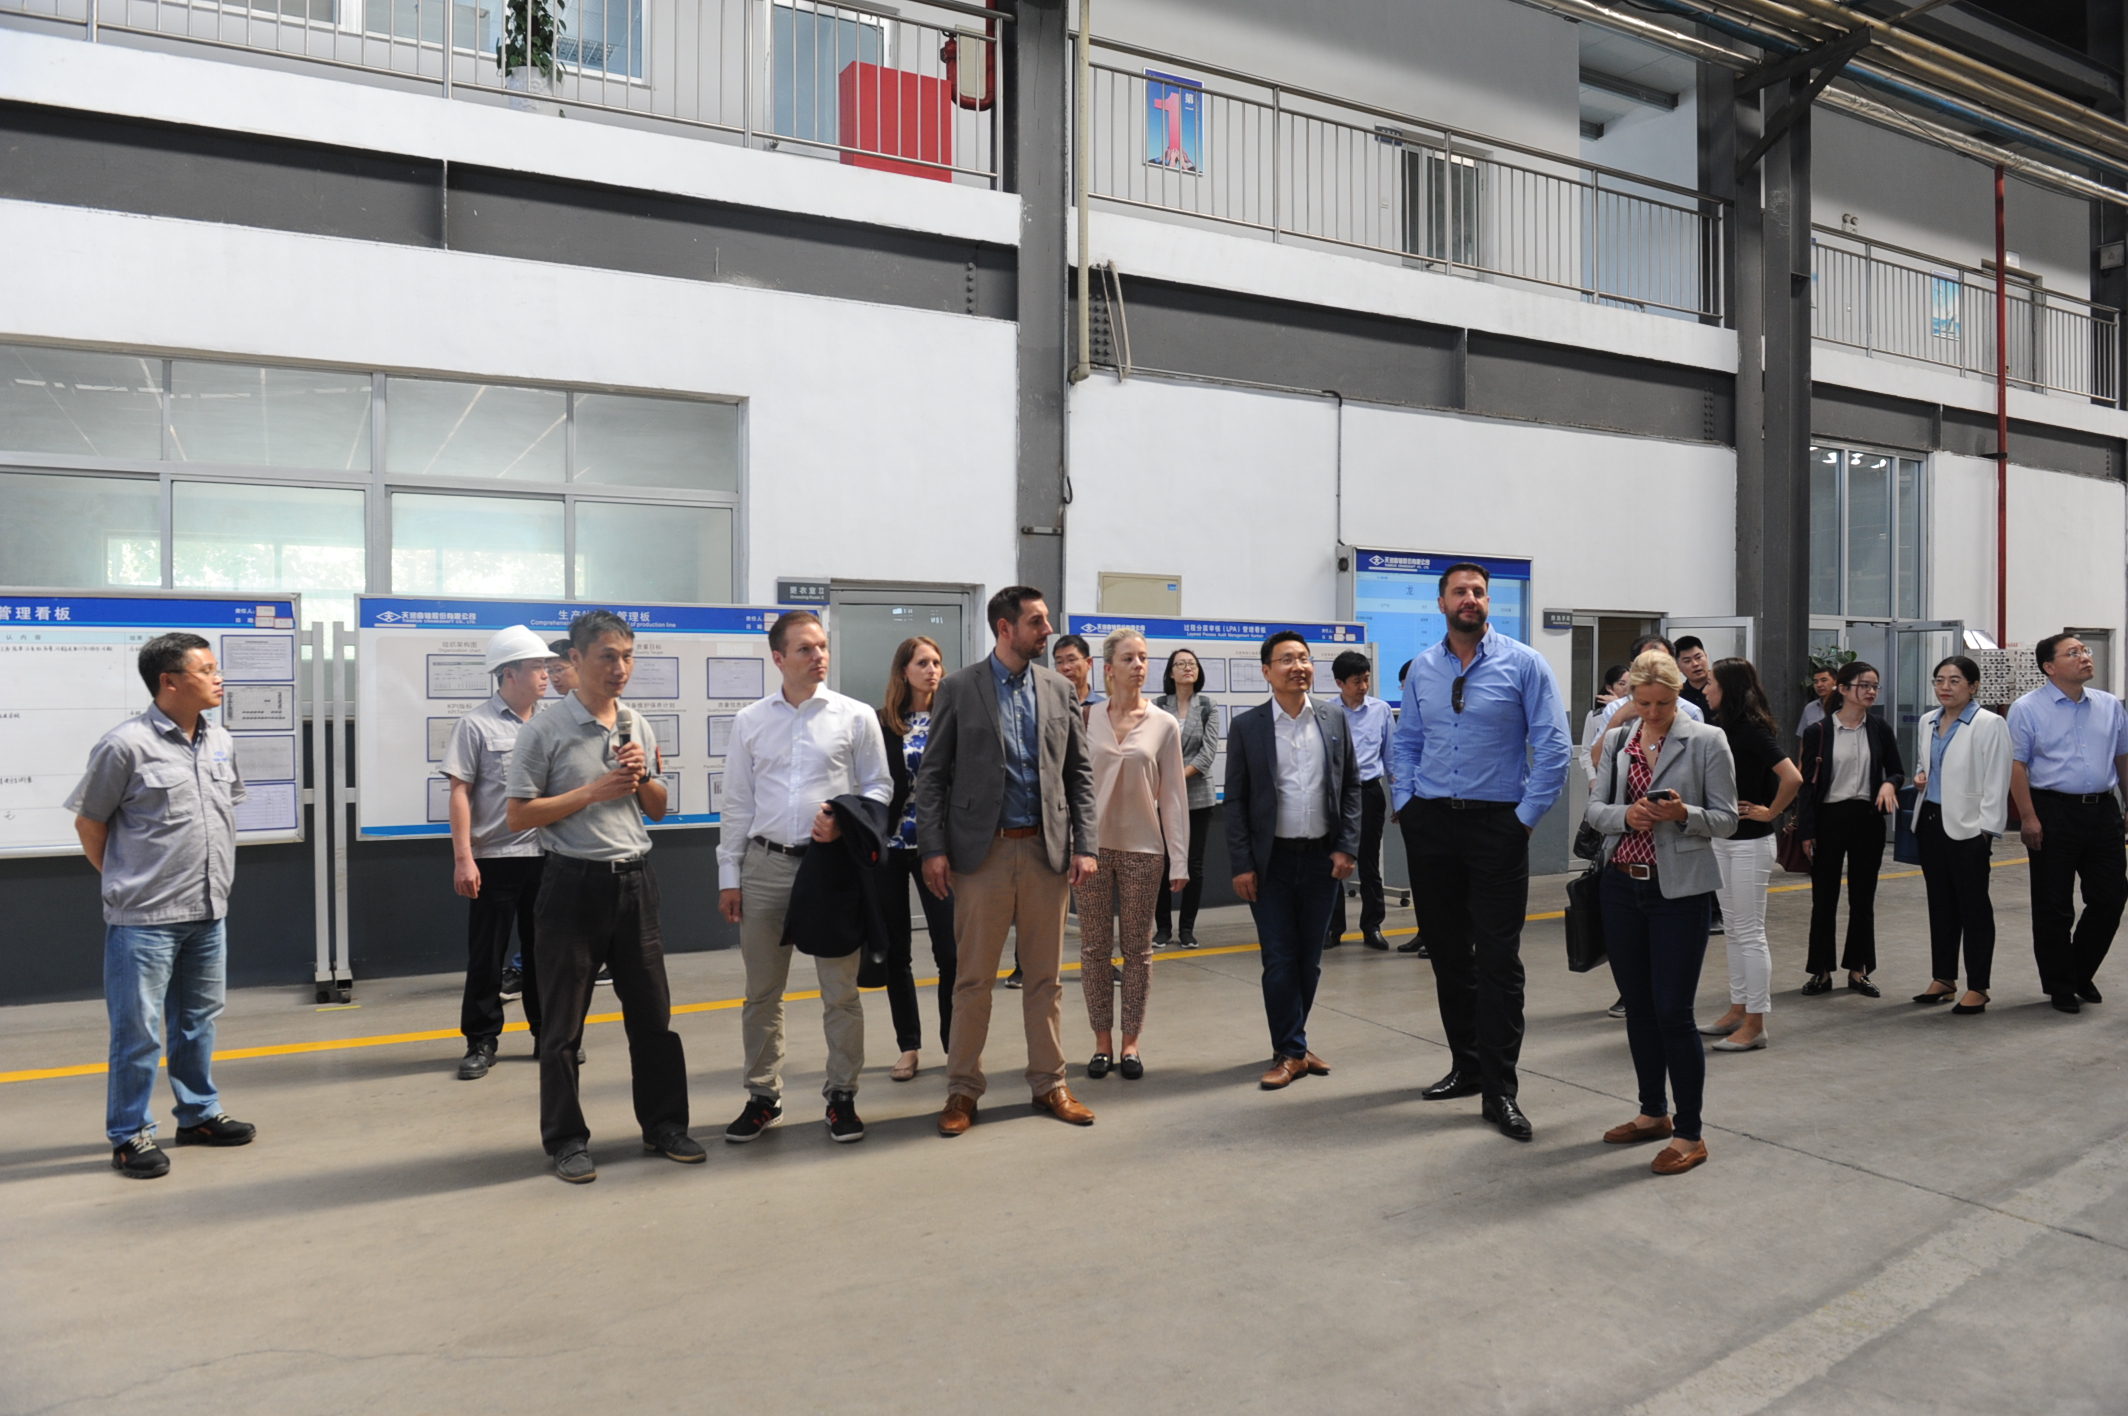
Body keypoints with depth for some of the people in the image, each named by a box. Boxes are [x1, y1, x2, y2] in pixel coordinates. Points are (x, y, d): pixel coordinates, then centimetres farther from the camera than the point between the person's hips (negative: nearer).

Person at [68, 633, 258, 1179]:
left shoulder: (221, 741, 6)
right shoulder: (125, 744, -13)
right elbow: (88, 823, -4)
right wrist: (125, 883, 2)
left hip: (208, 913, 6)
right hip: (143, 918, -6)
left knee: (198, 1020, 17)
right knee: (138, 1030, 3)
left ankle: (199, 1114, 30)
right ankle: (130, 1135, 16)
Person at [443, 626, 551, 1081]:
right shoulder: (476, 725, -4)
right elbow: (460, 792, -6)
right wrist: (463, 858, -12)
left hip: (545, 854, 4)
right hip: (494, 856, -4)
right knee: (486, 954, 5)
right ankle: (481, 1041, 17)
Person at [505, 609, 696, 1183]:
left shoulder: (638, 727, 10)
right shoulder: (544, 731, -6)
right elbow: (519, 815, -9)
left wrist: (643, 778, -4)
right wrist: (593, 791, -16)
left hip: (634, 880, 5)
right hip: (573, 882, -4)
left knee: (653, 1012, 10)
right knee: (562, 1022, 4)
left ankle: (664, 1123, 23)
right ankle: (567, 1140, 18)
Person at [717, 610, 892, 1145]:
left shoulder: (856, 716, 1)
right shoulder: (750, 721, 7)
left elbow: (880, 786, 5)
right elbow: (737, 802, 8)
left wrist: (845, 822, -14)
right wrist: (729, 875, 6)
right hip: (765, 864, 2)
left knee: (840, 990, 4)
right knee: (762, 991, 11)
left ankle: (841, 1096, 19)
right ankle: (762, 1096, 25)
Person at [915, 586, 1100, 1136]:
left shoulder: (1059, 689, 7)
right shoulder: (958, 689, -2)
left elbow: (1079, 773, 9)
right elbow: (932, 776, -2)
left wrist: (1084, 845, 1)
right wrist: (933, 849, -9)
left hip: (1047, 850, 3)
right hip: (982, 850, -3)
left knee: (1046, 976, 11)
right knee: (973, 978, 5)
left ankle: (1048, 1083, 24)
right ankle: (962, 1090, 18)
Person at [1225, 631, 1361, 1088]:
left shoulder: (1335, 720, 5)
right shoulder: (1247, 726, -3)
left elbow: (1352, 787, 7)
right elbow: (1235, 800, -2)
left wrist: (1346, 847, -2)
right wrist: (1242, 864, -7)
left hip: (1322, 857, 3)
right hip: (1272, 859, -3)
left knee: (1309, 959, 11)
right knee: (1280, 960, -1)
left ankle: (1291, 1042, 27)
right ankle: (1291, 1052, 11)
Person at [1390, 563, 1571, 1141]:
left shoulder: (1523, 664, -3)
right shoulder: (1422, 669, 9)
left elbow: (1554, 746, -5)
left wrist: (1527, 814, -10)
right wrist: (1406, 802, 4)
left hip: (1496, 824, -4)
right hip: (1430, 823, 4)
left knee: (1498, 958, -3)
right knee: (1446, 952, 12)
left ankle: (1499, 1091, 6)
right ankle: (1466, 1066, 28)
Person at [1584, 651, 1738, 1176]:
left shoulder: (1707, 741, -4)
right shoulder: (1616, 740, 8)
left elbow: (1726, 818, -4)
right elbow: (1595, 808, 6)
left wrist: (1682, 813, -23)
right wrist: (1626, 815, -14)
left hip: (1679, 890, -5)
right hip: (1622, 884, 5)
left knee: (1673, 1012, -4)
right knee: (1637, 1007, 13)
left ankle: (1689, 1134, 9)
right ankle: (1653, 1113, 29)